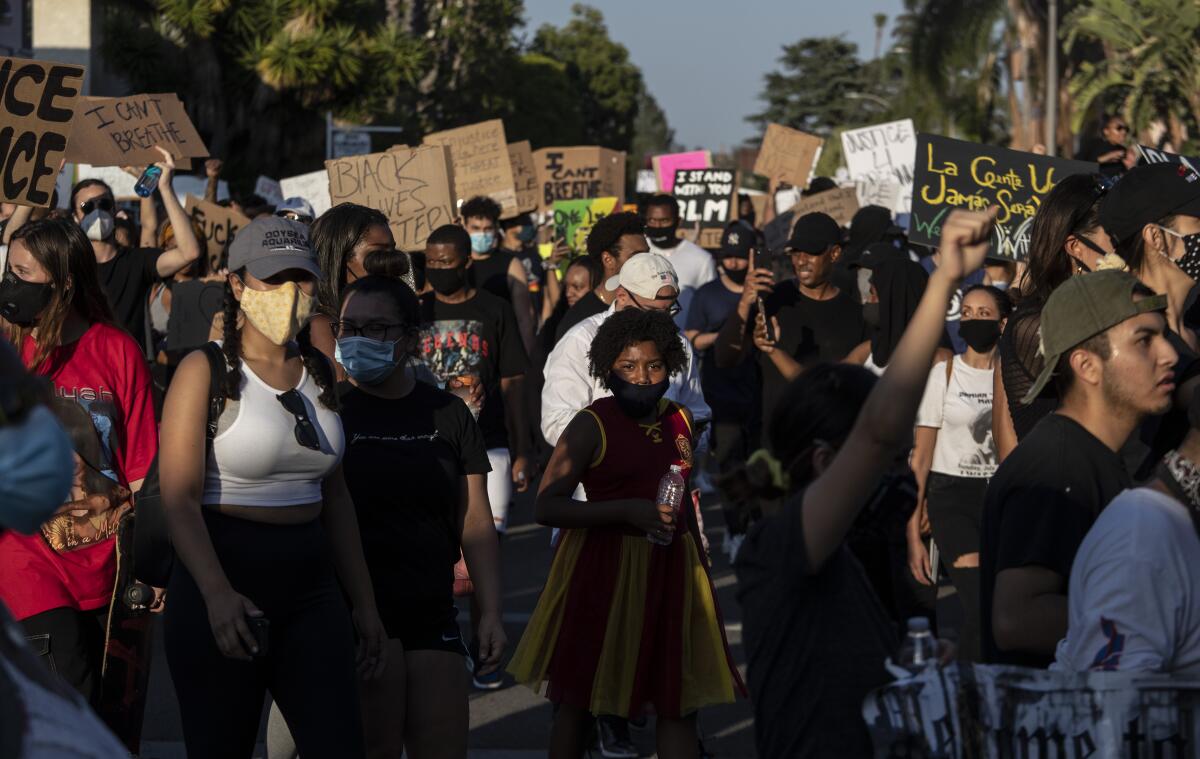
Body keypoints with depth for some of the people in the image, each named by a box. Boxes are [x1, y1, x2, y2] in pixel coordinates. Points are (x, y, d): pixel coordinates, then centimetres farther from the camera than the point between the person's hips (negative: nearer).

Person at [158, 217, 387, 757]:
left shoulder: (317, 372, 12)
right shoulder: (207, 371, -6)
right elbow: (179, 498, -16)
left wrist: (364, 605, 15)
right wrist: (217, 594, -30)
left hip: (311, 586, 5)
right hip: (224, 579, -5)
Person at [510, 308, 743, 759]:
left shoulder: (679, 421, 8)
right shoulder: (592, 425, -10)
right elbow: (547, 506, -16)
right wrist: (627, 510, -24)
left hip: (671, 569, 5)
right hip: (604, 569, -5)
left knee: (679, 701, 4)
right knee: (579, 698, 4)